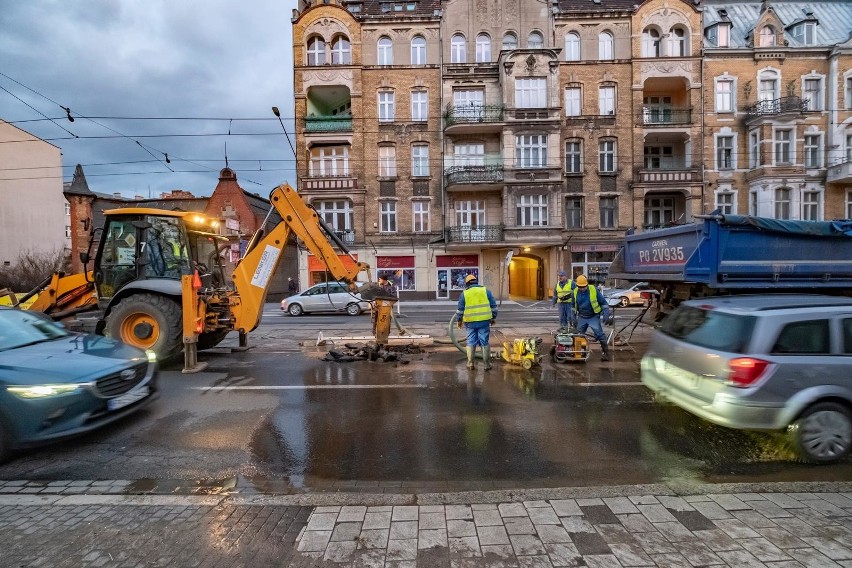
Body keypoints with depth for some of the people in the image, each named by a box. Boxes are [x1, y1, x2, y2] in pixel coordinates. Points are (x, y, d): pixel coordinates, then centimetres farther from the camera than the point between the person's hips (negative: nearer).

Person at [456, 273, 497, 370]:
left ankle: (470, 363, 12)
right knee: (484, 342, 5)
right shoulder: (486, 290, 6)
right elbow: (493, 306, 5)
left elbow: (460, 309, 5)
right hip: (484, 321, 0)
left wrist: (459, 320, 15)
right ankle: (487, 364, 9)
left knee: (471, 342, 9)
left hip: (470, 322, 0)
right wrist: (493, 318, 13)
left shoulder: (464, 293, 4)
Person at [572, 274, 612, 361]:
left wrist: (606, 315, -11)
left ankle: (606, 353, -5)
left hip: (593, 317, -4)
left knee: (599, 334, -12)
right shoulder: (575, 292, -1)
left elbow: (603, 302, -6)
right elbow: (573, 305, 15)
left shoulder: (594, 290, -13)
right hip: (582, 317, 4)